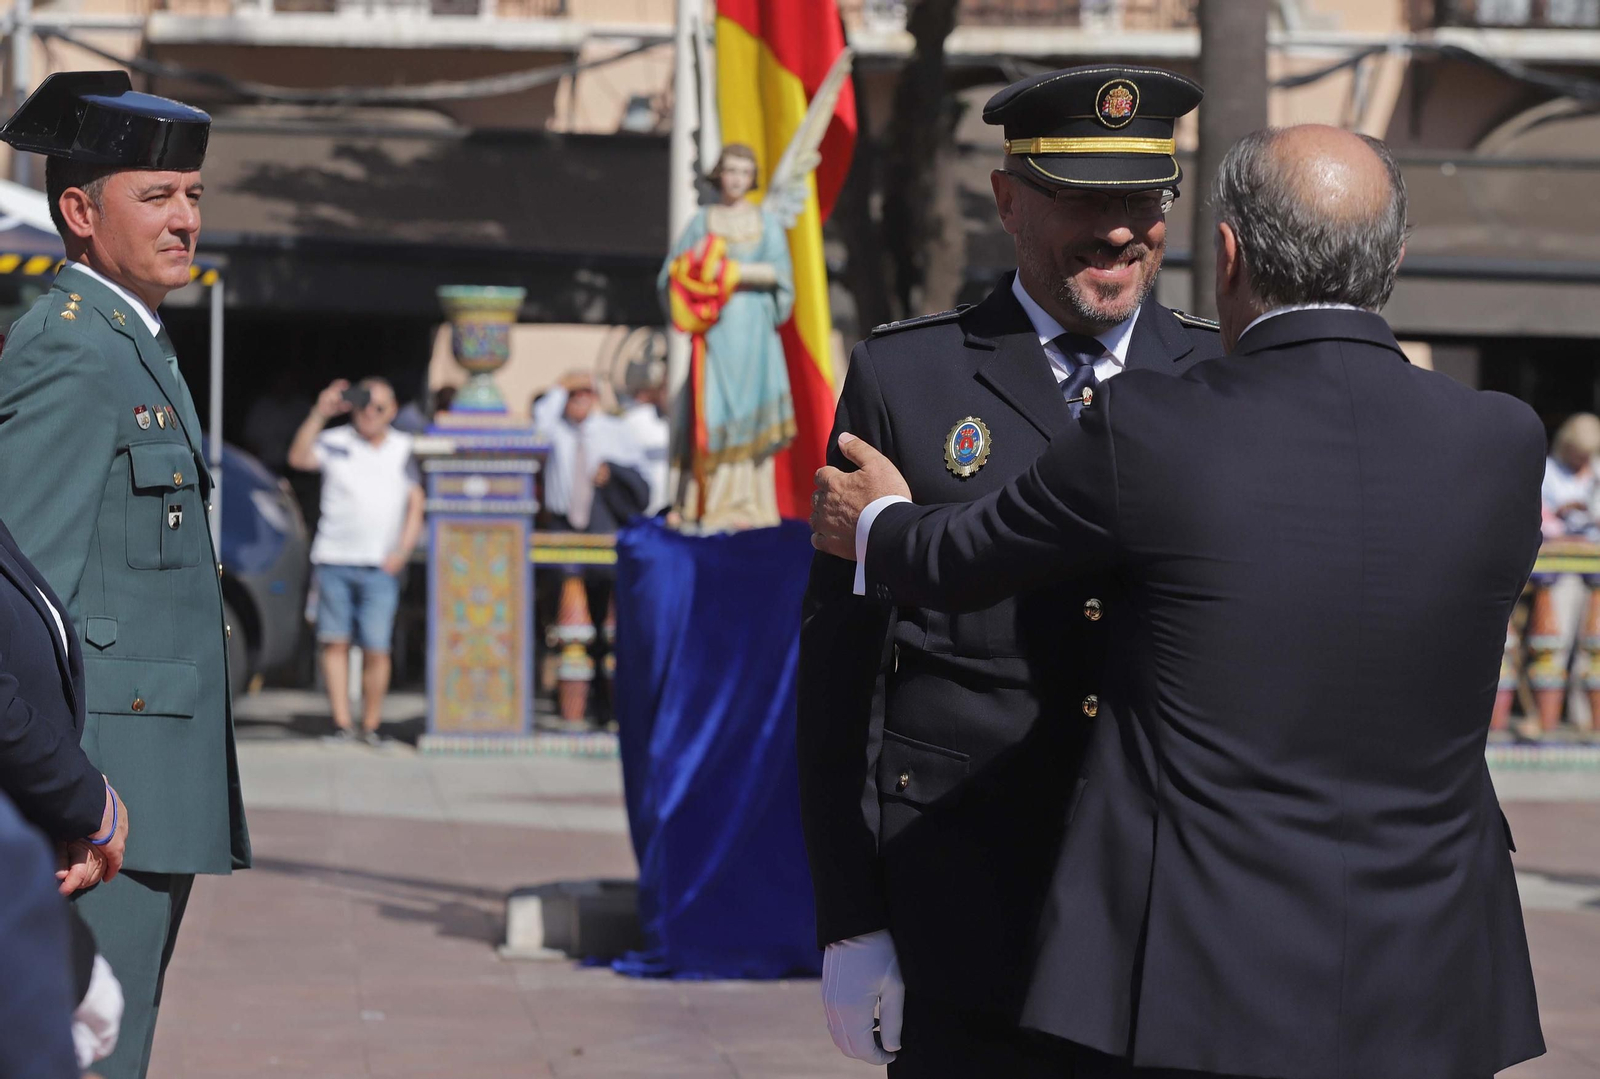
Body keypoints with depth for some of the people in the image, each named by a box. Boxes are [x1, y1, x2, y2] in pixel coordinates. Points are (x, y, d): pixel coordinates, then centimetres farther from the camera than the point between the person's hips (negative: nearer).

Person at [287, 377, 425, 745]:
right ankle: (342, 722, 1)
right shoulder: (335, 443, 4)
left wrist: (402, 552, 0)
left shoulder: (403, 449, 11)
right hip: (333, 561, 0)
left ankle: (371, 725, 5)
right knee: (336, 642, -2)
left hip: (380, 566, 0)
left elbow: (415, 505, 11)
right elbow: (299, 458, -14)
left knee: (376, 649, -5)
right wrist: (319, 414, -22)